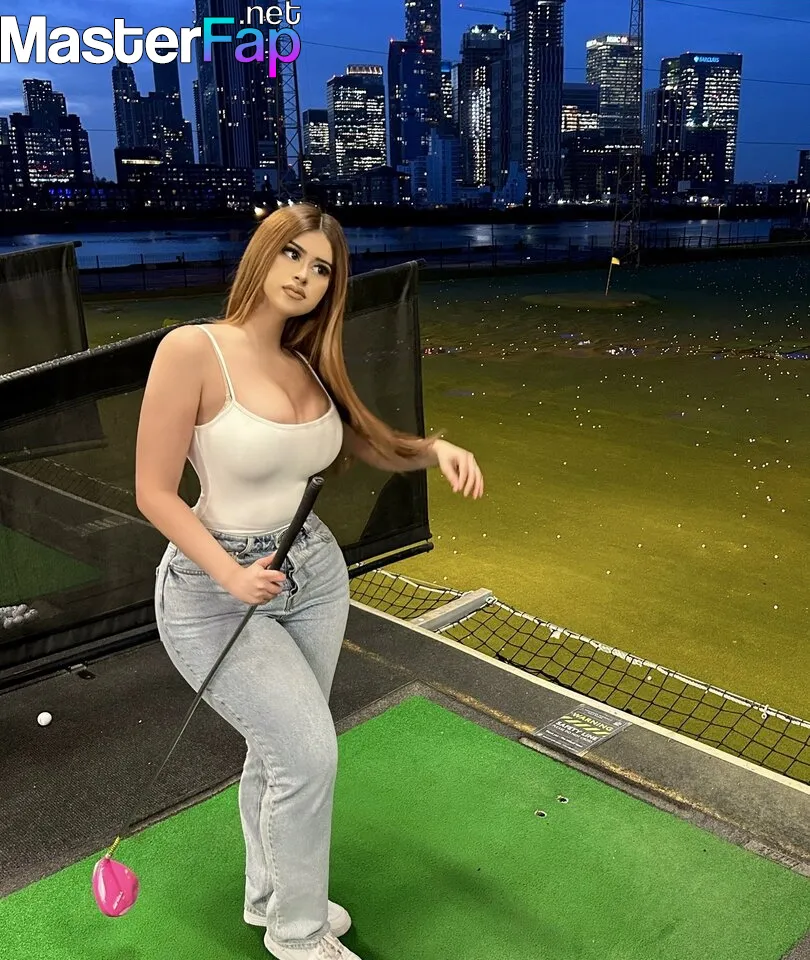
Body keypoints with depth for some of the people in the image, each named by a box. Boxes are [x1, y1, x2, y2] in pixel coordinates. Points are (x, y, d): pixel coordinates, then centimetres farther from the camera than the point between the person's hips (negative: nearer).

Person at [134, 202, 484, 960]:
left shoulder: (310, 367, 0)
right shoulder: (193, 348, -17)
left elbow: (370, 443, 12)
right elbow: (153, 491, -16)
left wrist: (437, 449, -7)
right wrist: (231, 575, -25)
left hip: (315, 573, 6)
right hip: (214, 591, -6)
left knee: (278, 750, 18)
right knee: (309, 752, -6)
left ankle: (268, 895, 44)